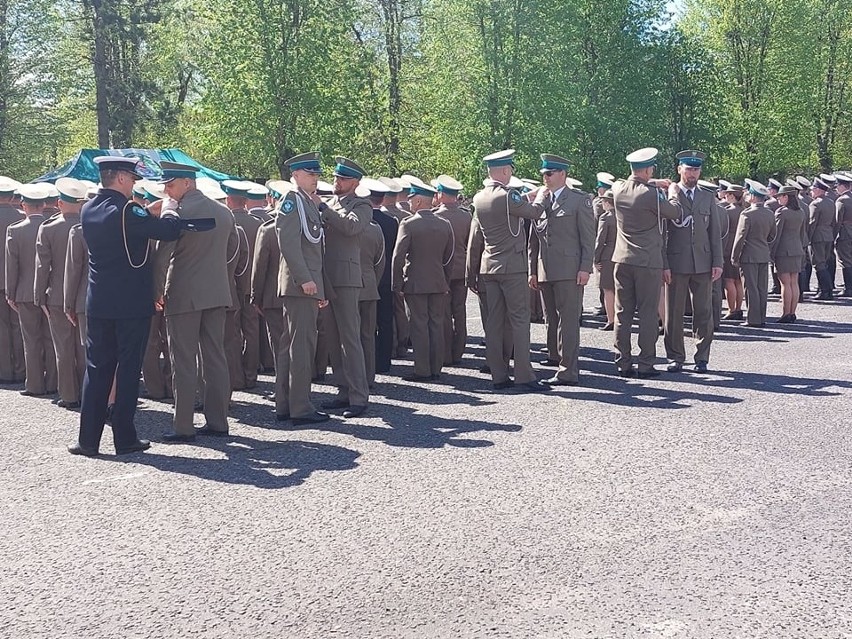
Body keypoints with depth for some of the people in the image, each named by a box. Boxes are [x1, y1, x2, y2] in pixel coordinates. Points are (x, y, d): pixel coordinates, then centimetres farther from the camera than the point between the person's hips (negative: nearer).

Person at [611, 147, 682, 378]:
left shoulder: (618, 189, 1)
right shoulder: (651, 195, -16)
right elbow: (675, 213, 0)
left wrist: (652, 184, 26)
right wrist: (672, 192, 16)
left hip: (623, 260, 5)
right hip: (648, 262, -5)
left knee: (623, 313, 8)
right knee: (648, 314, 2)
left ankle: (623, 363, 10)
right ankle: (645, 364, 3)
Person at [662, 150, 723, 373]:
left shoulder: (708, 198, 14)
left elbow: (715, 233, 13)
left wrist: (717, 263, 4)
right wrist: (664, 265, -8)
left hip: (703, 264, 3)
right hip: (676, 264, -3)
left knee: (704, 313, 3)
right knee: (674, 314, 1)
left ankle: (702, 358, 11)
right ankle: (675, 358, 11)